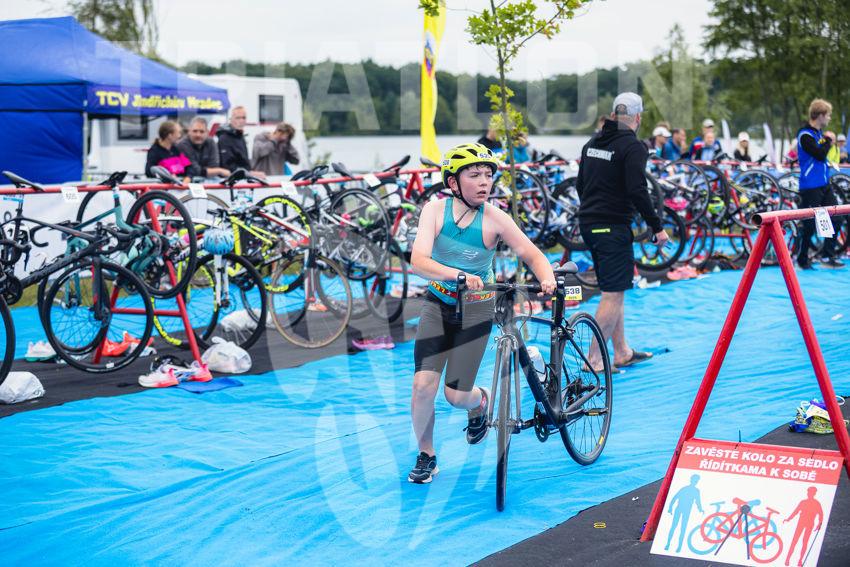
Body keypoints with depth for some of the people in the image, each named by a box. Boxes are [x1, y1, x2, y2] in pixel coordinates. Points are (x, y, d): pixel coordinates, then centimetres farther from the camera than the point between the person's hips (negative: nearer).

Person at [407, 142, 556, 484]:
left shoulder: (495, 219, -15)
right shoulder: (435, 210, -13)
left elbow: (532, 254, -8)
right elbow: (418, 261, -25)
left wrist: (547, 277, -30)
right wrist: (457, 274, -42)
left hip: (476, 308, -1)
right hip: (437, 304, 1)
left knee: (456, 395, -5)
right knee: (423, 385, -11)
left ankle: (480, 402, 34)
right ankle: (425, 456, 14)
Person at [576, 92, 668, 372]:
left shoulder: (592, 143, 13)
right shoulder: (632, 146, -11)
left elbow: (580, 184, 19)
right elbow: (637, 191, -19)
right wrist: (657, 227, -12)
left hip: (588, 224, 9)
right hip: (613, 227, -9)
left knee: (612, 291, 17)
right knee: (613, 293, -6)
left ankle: (622, 352, 23)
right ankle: (594, 358, -8)